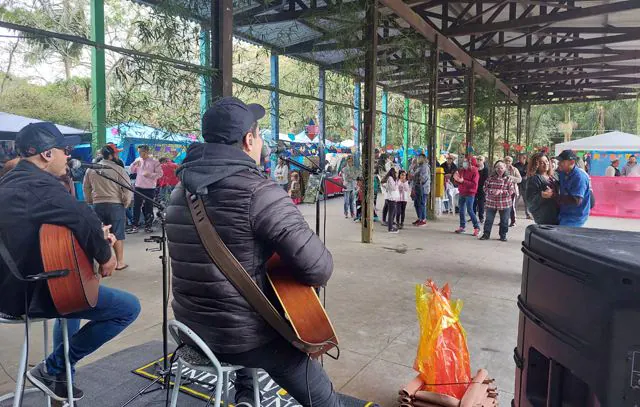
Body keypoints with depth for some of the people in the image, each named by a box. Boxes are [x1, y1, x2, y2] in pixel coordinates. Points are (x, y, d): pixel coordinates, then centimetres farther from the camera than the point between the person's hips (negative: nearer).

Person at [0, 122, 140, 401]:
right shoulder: (41, 186, -23)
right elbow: (84, 218, -36)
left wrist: (96, 239, 8)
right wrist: (105, 254, -17)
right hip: (31, 292, -11)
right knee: (128, 307, -10)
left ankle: (62, 376, 38)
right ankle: (52, 369, 3)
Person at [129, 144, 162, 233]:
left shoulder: (154, 161, -5)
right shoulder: (138, 160, 10)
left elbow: (160, 174, -7)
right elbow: (132, 171, 14)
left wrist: (150, 174, -19)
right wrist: (134, 164, -4)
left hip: (150, 188, -4)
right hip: (138, 187, 4)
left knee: (148, 208, 5)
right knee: (136, 207, 2)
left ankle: (148, 226, 16)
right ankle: (135, 226, 7)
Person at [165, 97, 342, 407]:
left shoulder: (181, 191, 2)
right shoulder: (258, 192, -23)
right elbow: (318, 267, -27)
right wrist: (318, 271, -4)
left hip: (191, 329, 8)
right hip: (244, 337, -8)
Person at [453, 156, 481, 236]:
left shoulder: (474, 172, -11)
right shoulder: (462, 170, 9)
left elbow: (474, 184, -20)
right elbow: (459, 182, 15)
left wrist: (463, 181, -26)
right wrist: (456, 179, -8)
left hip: (469, 194, -7)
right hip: (461, 193, 7)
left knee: (470, 210, -9)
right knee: (461, 210, 10)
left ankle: (477, 227, -1)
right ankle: (462, 226, 20)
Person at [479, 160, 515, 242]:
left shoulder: (508, 179, -5)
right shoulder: (491, 178, 0)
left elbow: (511, 191, -7)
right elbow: (485, 188, 2)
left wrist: (501, 191, -21)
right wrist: (491, 191, -18)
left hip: (505, 204, -1)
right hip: (491, 202, 1)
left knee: (504, 220, 10)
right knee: (489, 219, 7)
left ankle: (503, 235, 24)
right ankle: (486, 234, 18)